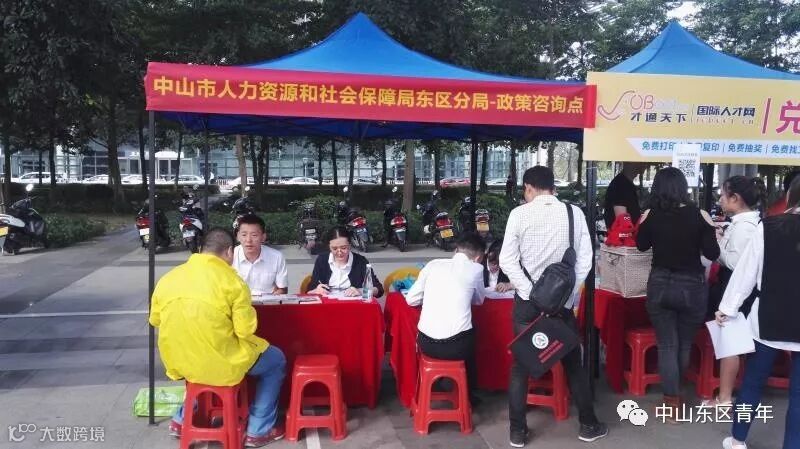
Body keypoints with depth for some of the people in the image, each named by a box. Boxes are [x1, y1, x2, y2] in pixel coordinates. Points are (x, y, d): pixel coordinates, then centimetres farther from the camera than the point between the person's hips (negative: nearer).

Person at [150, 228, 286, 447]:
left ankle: (182, 419, 38)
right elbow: (245, 331, -15)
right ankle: (259, 431, 19)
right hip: (220, 364, -6)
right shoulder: (232, 280, -14)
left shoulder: (168, 278, 1)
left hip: (178, 363, 6)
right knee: (276, 360, 18)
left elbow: (155, 320, 13)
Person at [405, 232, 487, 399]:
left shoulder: (433, 264, 8)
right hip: (457, 346, -2)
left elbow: (411, 299, 10)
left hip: (426, 343, 2)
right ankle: (468, 394, 41)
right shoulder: (475, 268, 2)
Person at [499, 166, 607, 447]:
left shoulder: (519, 214, -8)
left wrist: (531, 292, -8)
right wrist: (569, 293, 1)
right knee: (573, 363, 17)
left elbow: (507, 261, -12)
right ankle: (588, 425, 30)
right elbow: (585, 259, -3)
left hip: (528, 300, -1)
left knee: (521, 366, 11)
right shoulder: (574, 213, -3)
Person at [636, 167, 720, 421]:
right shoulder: (700, 216, -11)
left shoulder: (650, 216, -7)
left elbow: (642, 245, 9)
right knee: (685, 344, 20)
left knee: (666, 345, 8)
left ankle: (672, 404, 8)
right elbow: (712, 254, -5)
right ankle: (675, 391, 41)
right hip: (692, 286, 0)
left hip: (660, 286, 0)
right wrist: (711, 232, 11)